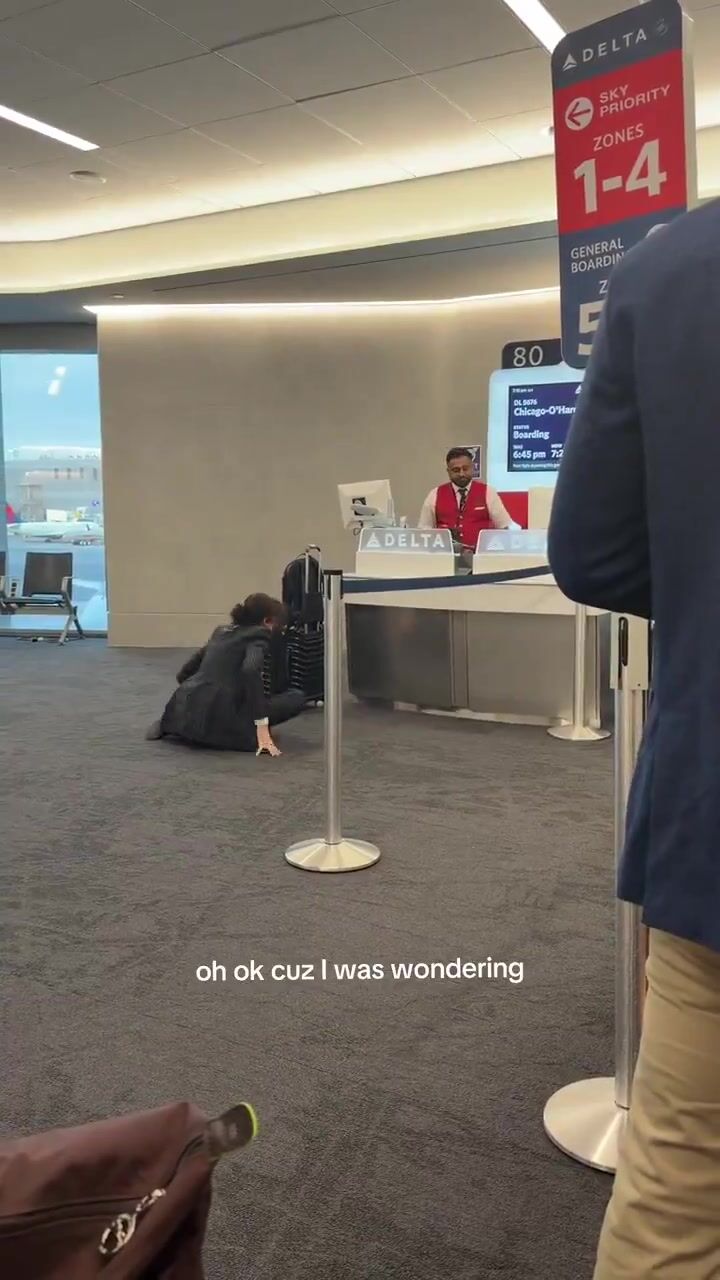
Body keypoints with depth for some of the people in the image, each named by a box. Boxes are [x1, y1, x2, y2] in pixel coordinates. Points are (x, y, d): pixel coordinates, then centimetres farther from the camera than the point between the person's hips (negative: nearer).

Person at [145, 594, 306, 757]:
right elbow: (251, 671, -19)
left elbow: (183, 674, 29)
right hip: (217, 718, -7)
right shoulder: (259, 635, 3)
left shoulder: (221, 632, 24)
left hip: (182, 714, 7)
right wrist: (262, 731, -20)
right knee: (297, 697, 2)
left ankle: (167, 725, 19)